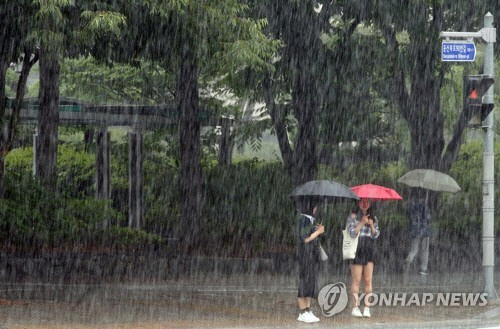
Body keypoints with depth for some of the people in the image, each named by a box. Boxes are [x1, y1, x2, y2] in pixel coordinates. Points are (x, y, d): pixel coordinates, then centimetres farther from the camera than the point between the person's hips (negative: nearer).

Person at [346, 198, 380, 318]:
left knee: (368, 280, 0)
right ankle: (355, 307, -1)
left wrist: (371, 225, -10)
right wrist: (362, 223, -15)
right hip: (356, 249, -4)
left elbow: (376, 235, 7)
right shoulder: (353, 217, 1)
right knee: (356, 280, -4)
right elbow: (352, 233, -8)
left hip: (369, 250, 4)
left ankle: (367, 307, 2)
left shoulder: (373, 218, 13)